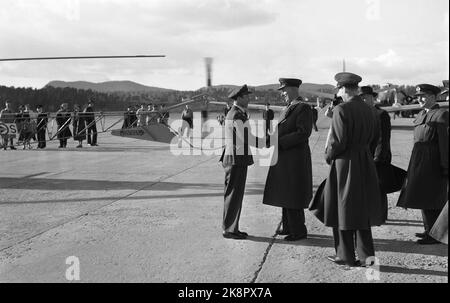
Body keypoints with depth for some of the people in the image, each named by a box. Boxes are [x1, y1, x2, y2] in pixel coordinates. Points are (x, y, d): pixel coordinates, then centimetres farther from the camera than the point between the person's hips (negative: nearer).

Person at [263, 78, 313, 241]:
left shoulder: (303, 108, -12)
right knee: (285, 195, 15)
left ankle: (299, 230, 7)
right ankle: (288, 227, 26)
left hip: (295, 159, -9)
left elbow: (303, 133, -20)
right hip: (283, 158, 9)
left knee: (293, 197, -3)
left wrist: (280, 142, -21)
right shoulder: (287, 109, 16)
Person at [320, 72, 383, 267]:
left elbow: (338, 141, -20)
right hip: (365, 164, 7)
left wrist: (328, 156, -3)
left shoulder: (341, 110, -16)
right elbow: (373, 137, 13)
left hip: (345, 164, -7)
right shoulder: (368, 110, 6)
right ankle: (365, 254, 20)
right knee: (362, 210, 15)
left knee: (343, 209, 6)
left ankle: (346, 256, 15)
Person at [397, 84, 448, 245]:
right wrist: (415, 164, 15)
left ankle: (435, 235, 4)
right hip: (419, 162, 9)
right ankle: (429, 230, 28)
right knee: (423, 197, 16)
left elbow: (445, 142, -15)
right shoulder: (422, 115, 15)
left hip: (433, 163, -9)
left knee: (431, 199, -4)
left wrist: (445, 167, -18)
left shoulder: (441, 114, -10)